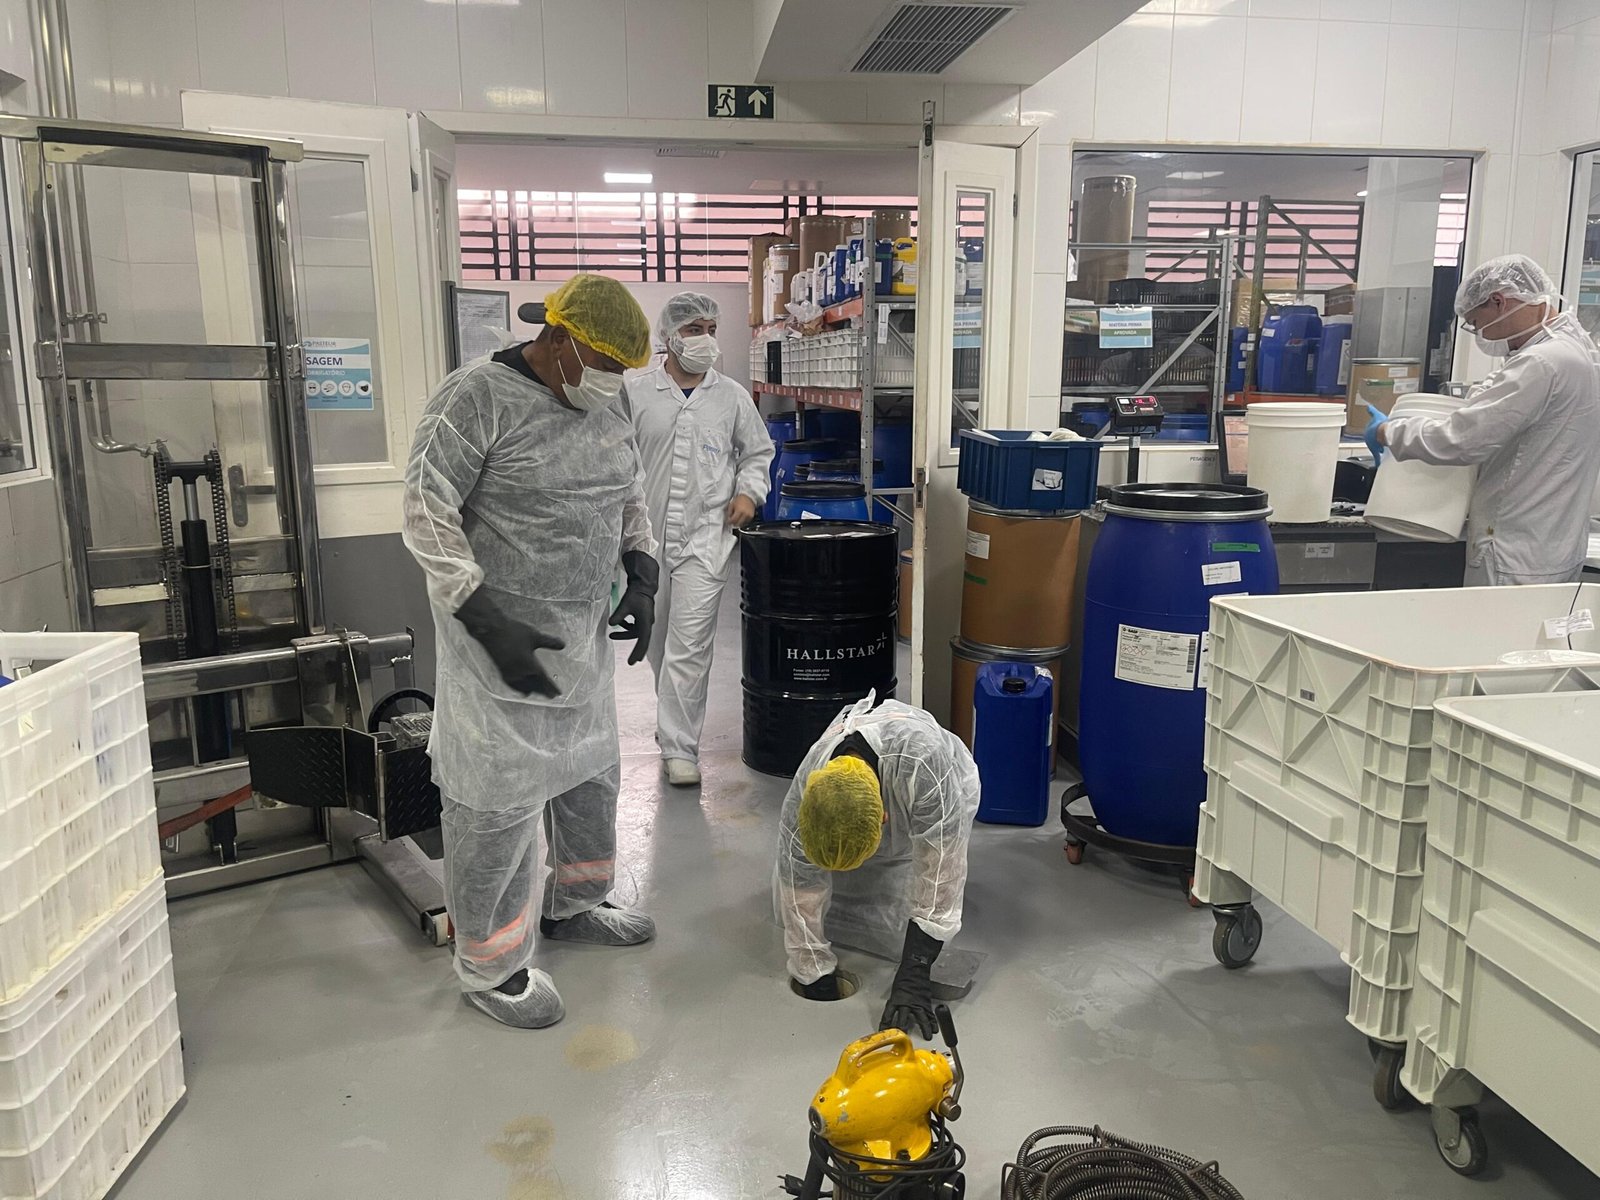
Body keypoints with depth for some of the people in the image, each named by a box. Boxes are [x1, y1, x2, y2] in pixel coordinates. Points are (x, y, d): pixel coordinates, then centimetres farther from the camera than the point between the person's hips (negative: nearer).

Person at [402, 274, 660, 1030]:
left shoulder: (603, 408, 8)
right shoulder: (477, 397, -15)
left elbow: (628, 499, 19)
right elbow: (426, 514, -17)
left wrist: (641, 576, 3)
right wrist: (488, 620, -23)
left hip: (581, 637, 8)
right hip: (502, 641, -8)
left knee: (591, 775, 20)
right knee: (499, 803, 0)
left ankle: (572, 907, 43)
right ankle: (488, 968, 18)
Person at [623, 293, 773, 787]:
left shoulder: (732, 397, 5)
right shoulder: (636, 393, 2)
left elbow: (758, 452, 17)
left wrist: (749, 491, 0)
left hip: (705, 536, -1)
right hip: (648, 535, 2)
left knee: (689, 645, -8)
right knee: (658, 640, 16)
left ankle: (678, 745, -2)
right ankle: (673, 715, 39)